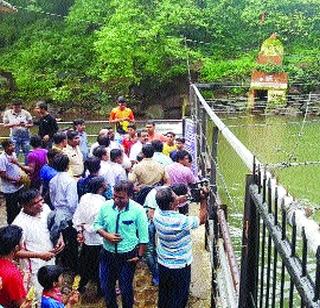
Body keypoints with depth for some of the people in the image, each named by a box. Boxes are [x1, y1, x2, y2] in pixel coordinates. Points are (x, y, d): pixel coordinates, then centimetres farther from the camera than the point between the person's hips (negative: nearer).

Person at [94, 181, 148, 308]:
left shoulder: (138, 210, -19)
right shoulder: (106, 206, -11)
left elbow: (143, 235, -11)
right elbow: (97, 224, 4)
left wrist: (139, 255, -8)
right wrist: (106, 235, -14)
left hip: (128, 255, -3)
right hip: (108, 253, 3)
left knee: (125, 288, 13)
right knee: (106, 285, 18)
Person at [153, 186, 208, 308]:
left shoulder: (157, 213, -15)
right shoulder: (180, 221, -33)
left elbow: (172, 205, 8)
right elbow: (202, 219, -14)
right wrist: (203, 199, -8)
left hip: (162, 263, 6)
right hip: (179, 266, -6)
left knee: (164, 295, 24)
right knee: (179, 298, 15)